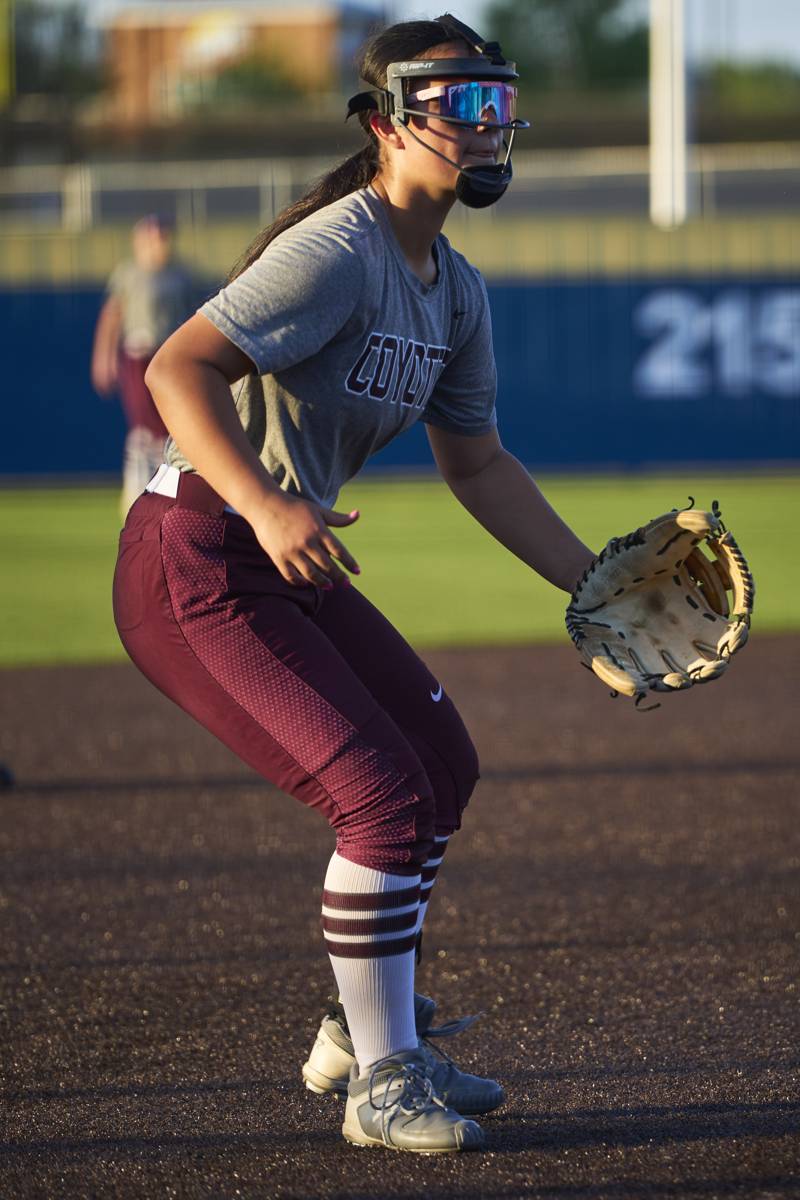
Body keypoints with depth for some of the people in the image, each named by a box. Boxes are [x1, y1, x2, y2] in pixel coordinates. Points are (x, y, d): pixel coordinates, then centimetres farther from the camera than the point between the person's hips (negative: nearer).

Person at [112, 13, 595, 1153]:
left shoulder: (454, 288, 10)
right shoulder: (339, 250, -20)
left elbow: (475, 462, 20)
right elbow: (177, 368, -29)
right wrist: (268, 505, -42)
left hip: (285, 560, 10)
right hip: (194, 567, -10)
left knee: (443, 764, 17)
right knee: (386, 796, -15)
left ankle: (365, 1033, 31)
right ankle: (380, 1084, -2)